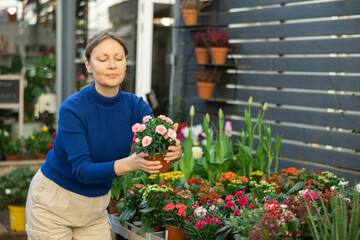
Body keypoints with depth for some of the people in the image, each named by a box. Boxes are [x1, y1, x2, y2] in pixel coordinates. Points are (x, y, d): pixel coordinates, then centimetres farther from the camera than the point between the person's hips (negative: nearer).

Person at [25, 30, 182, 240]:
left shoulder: (136, 106, -9)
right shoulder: (72, 109, -23)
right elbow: (82, 170, -28)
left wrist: (173, 153, -44)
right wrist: (130, 163, -43)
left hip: (96, 205, 4)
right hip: (53, 203, -4)